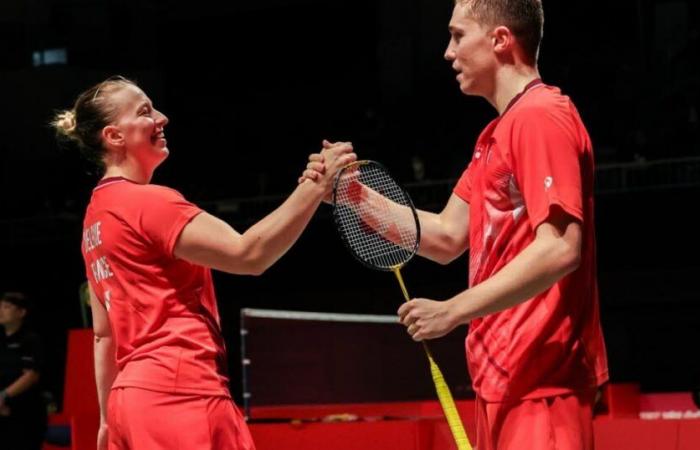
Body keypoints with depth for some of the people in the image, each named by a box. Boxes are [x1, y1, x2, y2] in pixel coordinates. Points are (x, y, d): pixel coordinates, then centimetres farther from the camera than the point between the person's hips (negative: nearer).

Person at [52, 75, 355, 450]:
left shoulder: (97, 214, 18)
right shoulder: (146, 202, -10)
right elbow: (248, 254, -19)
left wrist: (108, 419, 25)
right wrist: (316, 185, -20)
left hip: (131, 398, 10)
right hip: (179, 394, -10)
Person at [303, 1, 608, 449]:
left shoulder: (542, 116, -12)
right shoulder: (496, 134, 19)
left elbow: (559, 249, -22)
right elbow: (447, 237, 19)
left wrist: (454, 310, -21)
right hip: (503, 378, 10)